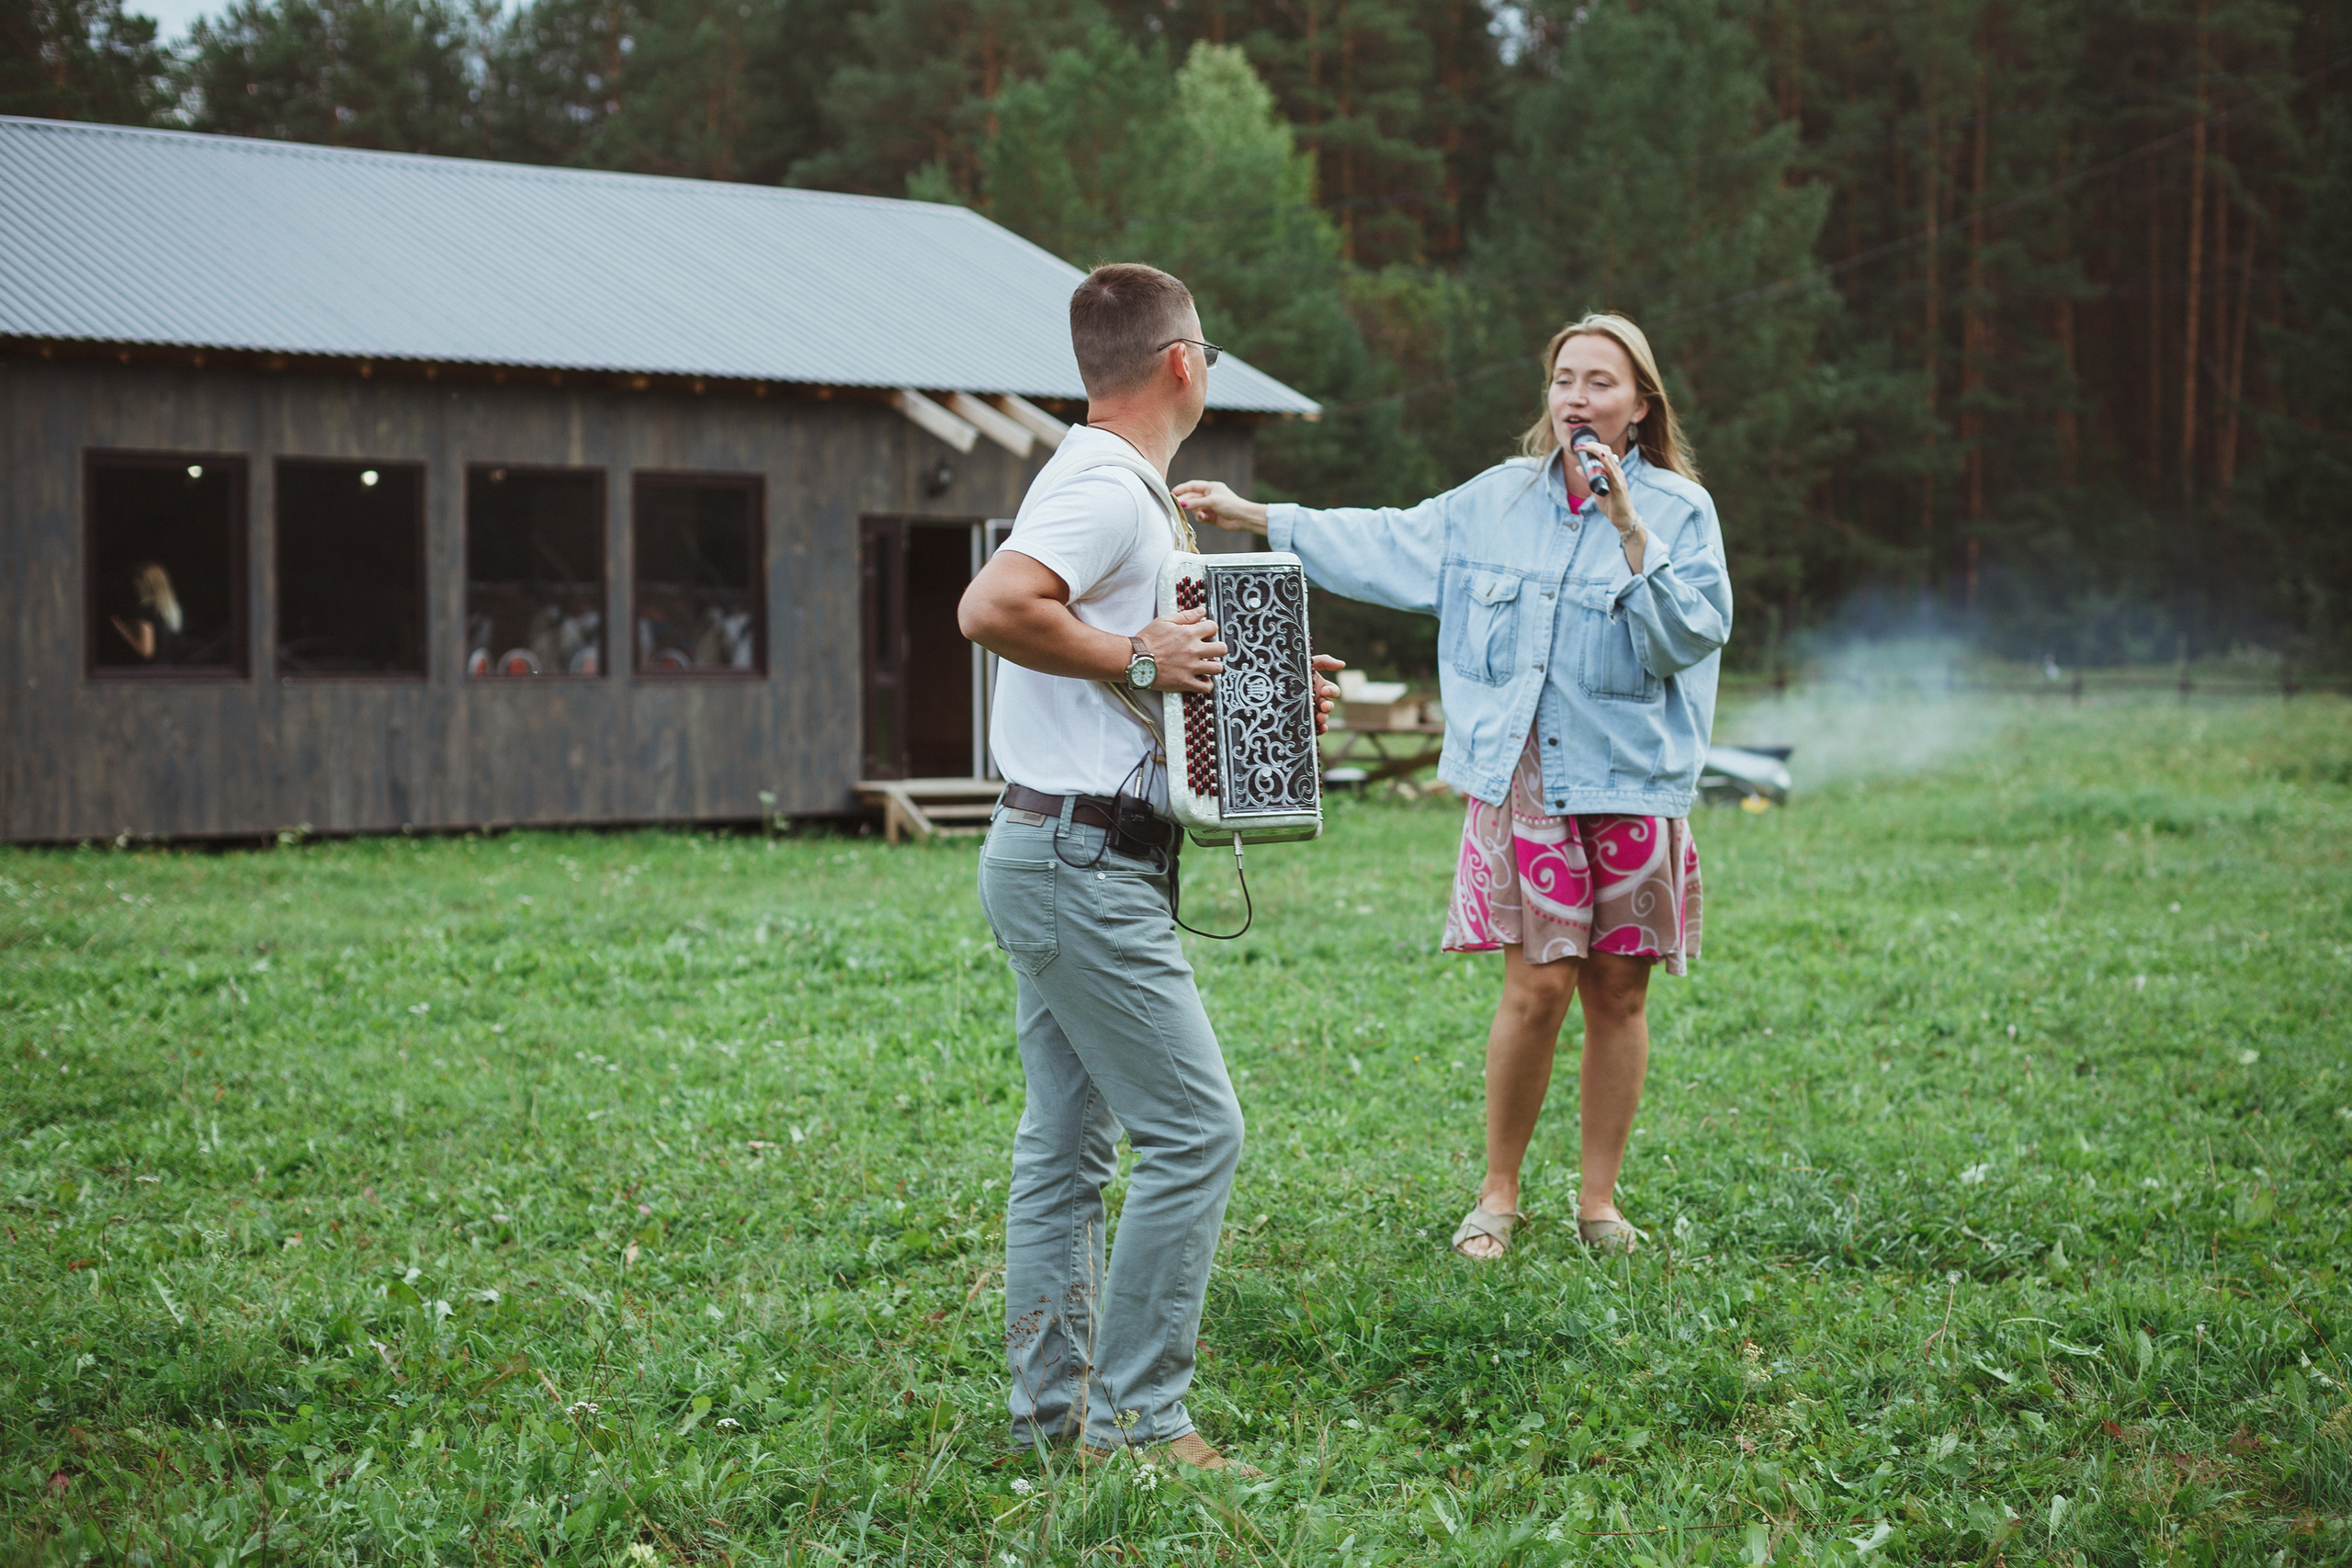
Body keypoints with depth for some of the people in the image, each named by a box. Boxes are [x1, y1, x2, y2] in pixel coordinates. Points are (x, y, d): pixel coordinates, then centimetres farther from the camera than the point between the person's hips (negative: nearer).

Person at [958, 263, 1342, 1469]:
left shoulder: (1115, 485, 19)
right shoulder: (1109, 487, -15)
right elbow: (992, 607, -31)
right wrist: (1136, 658, -21)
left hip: (1049, 860, 11)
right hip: (1085, 861, -11)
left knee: (1066, 1141, 12)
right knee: (1193, 1129, -8)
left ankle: (1053, 1408, 16)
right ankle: (1135, 1418, -4)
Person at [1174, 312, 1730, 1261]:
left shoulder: (1679, 508, 1)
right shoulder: (1498, 500, 9)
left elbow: (1694, 632, -10)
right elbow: (1386, 546, 14)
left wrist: (1628, 527, -18)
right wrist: (1249, 517, 12)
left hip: (1631, 782, 0)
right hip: (1521, 777, 1)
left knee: (1617, 993, 4)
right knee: (1537, 986, -7)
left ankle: (1598, 1200, 17)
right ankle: (1498, 1195, 8)